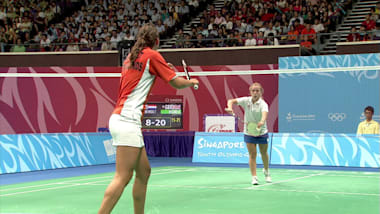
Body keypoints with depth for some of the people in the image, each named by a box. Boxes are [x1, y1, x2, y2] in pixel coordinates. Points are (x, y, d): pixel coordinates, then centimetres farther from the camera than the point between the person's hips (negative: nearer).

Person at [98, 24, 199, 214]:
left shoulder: (131, 57, 19)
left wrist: (161, 71, 29)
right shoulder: (152, 55, -2)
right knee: (123, 177, -14)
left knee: (144, 172, 14)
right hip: (127, 121, -9)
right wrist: (191, 82, 22)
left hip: (119, 118, 9)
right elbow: (177, 83, 2)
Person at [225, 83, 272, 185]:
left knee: (264, 153, 14)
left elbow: (265, 113, -38)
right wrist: (230, 107, -34)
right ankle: (254, 177, -4)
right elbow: (231, 101, -11)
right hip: (249, 132, 1)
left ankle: (266, 171, 40)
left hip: (262, 132, -1)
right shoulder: (246, 101, -7)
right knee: (252, 154, -5)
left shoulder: (263, 104, -17)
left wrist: (262, 121, -60)